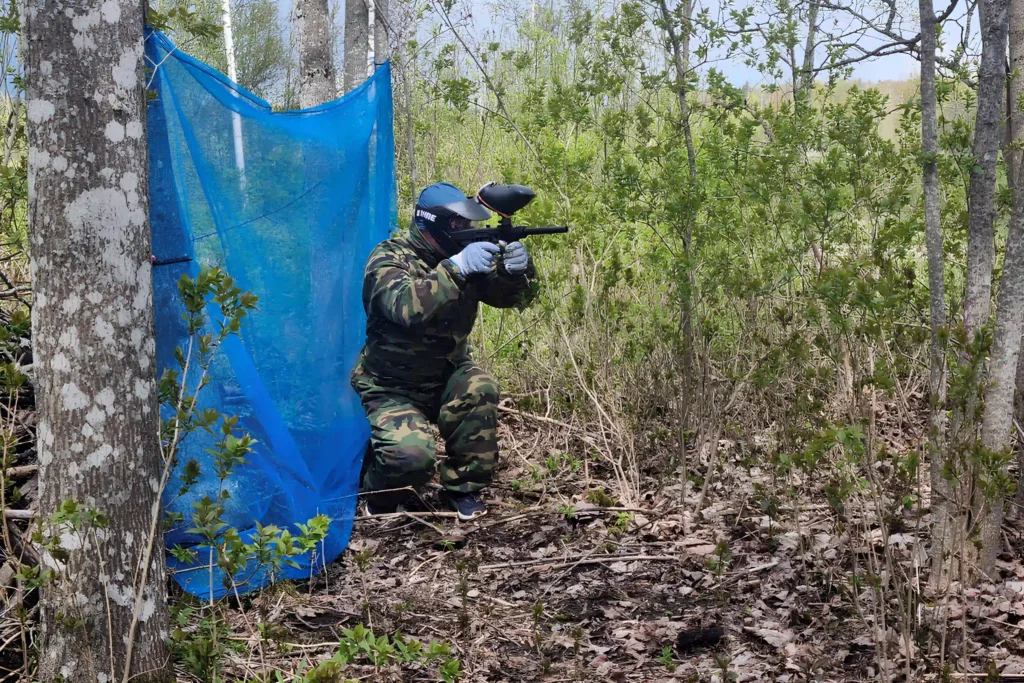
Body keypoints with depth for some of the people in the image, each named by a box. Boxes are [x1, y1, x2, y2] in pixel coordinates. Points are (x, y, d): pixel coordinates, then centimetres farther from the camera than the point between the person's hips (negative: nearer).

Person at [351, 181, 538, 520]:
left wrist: (515, 269, -26)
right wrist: (457, 267, -44)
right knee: (413, 455, -30)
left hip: (446, 376, 5)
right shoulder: (389, 257, -18)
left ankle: (463, 486, -7)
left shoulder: (463, 255, -1)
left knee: (479, 390, -29)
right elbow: (406, 308, -38)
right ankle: (381, 498, 6)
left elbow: (512, 297, -3)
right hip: (392, 388, -5)